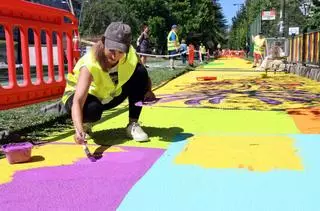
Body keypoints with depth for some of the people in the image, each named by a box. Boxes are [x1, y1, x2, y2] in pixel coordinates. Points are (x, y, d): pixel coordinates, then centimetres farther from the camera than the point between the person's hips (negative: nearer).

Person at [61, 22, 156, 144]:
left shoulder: (130, 55, -24)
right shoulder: (90, 65, -37)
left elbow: (144, 77, -6)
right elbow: (77, 102, -46)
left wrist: (148, 91, -29)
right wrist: (79, 130, -63)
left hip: (111, 96, 4)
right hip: (87, 96, -4)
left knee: (140, 72, -19)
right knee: (92, 110, -40)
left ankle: (133, 124, -9)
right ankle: (84, 124, 0)